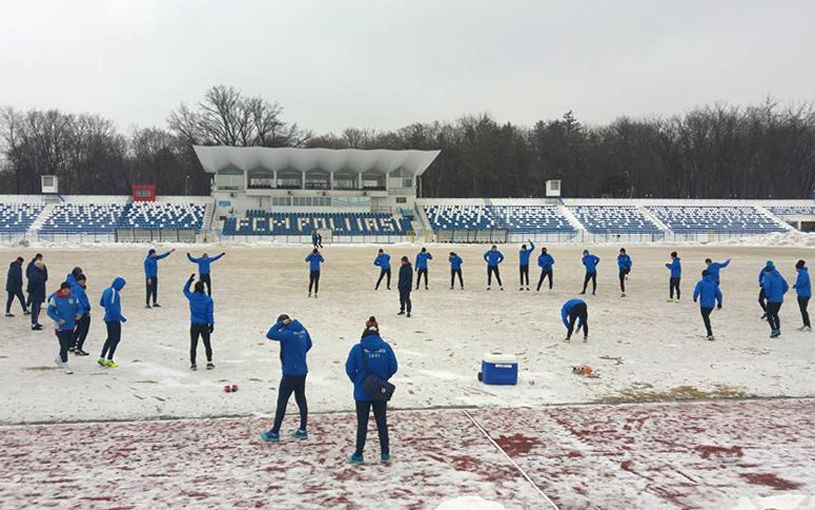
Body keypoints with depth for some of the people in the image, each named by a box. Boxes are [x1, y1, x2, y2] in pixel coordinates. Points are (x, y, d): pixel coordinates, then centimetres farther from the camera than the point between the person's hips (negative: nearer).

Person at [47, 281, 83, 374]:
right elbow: (49, 312, -7)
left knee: (69, 344, 15)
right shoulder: (55, 299, -11)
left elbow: (79, 307, 8)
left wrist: (79, 314, -14)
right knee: (64, 346, -5)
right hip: (60, 327, -5)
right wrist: (58, 319, -18)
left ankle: (59, 359, 41)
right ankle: (65, 365, 6)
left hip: (71, 326, 5)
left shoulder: (73, 298, -1)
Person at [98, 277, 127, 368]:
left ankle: (101, 358, 19)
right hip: (114, 319, -9)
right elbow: (113, 308, -24)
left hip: (108, 318, 9)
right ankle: (109, 360, 5)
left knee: (110, 338, 19)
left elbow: (101, 303, 19)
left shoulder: (106, 291, 8)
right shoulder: (114, 293, -20)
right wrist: (122, 317, -17)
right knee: (116, 339, 2)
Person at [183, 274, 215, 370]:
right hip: (204, 325, -1)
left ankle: (193, 363, 12)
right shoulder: (208, 299, -11)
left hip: (194, 325, 1)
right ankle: (209, 363, 13)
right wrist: (211, 324, -5)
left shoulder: (192, 297, -8)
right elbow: (210, 313, -10)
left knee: (193, 345, 10)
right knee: (207, 344, 12)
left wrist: (189, 280, 15)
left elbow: (185, 290, 14)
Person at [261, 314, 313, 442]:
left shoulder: (288, 334, -21)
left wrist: (281, 324, -18)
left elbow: (270, 335, -27)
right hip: (302, 371, 8)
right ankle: (303, 431, 19)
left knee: (282, 402, 1)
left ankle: (274, 433, 8)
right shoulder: (302, 330, 4)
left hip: (290, 373, -8)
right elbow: (309, 344, 19)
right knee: (301, 399, 14)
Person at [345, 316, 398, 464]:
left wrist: (357, 381, 6)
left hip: (362, 392, -2)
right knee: (382, 423, 13)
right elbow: (393, 367, -5)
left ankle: (358, 455, 16)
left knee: (362, 424, 9)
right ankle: (385, 454, 19)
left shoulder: (358, 348, -10)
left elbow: (349, 368, -10)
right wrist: (383, 379, 10)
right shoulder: (385, 347, -6)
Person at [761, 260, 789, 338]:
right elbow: (786, 286, 14)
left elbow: (766, 286, -26)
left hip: (772, 299, -7)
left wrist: (768, 295, -13)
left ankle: (774, 330, -8)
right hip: (780, 299, 7)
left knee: (769, 315, 4)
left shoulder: (767, 276, -9)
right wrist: (780, 294, 14)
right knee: (775, 314, 21)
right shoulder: (779, 276, 13)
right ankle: (778, 330, 19)